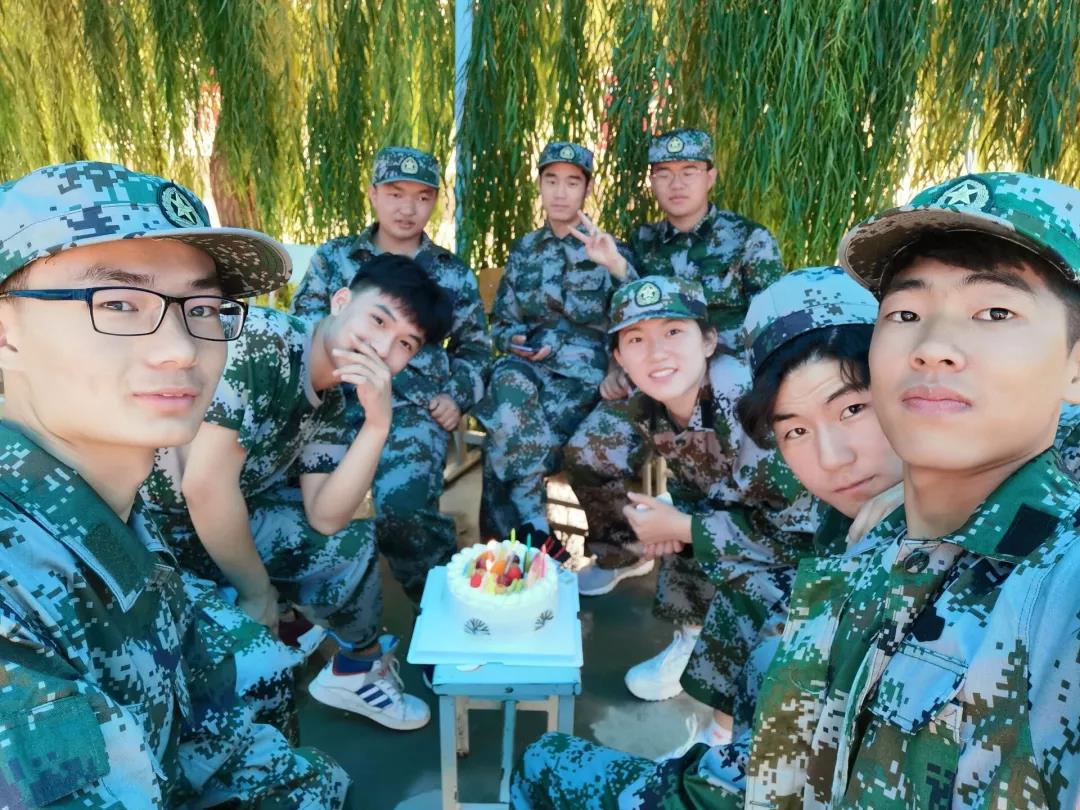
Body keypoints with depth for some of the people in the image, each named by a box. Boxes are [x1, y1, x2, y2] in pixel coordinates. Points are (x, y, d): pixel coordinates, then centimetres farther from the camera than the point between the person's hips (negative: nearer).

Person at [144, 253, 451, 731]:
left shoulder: (330, 405, 1)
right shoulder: (263, 342, -25)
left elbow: (325, 519, -4)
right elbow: (205, 486, -26)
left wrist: (378, 424, -17)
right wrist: (258, 594, -12)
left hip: (216, 520, 8)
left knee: (352, 541, 9)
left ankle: (359, 665, 31)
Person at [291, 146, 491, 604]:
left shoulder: (454, 274, 18)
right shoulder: (334, 257, 17)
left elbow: (474, 348, 22)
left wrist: (457, 397, 4)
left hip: (416, 406, -1)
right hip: (338, 398, 1)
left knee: (400, 507, -30)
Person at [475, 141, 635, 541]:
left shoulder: (608, 250, 5)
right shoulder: (524, 249, 15)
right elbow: (501, 321, 19)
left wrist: (619, 266, -25)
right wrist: (517, 341, -5)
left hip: (583, 375, -3)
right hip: (528, 367, 3)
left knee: (509, 432, -30)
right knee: (510, 383, -34)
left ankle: (509, 531, -7)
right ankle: (532, 530, -25)